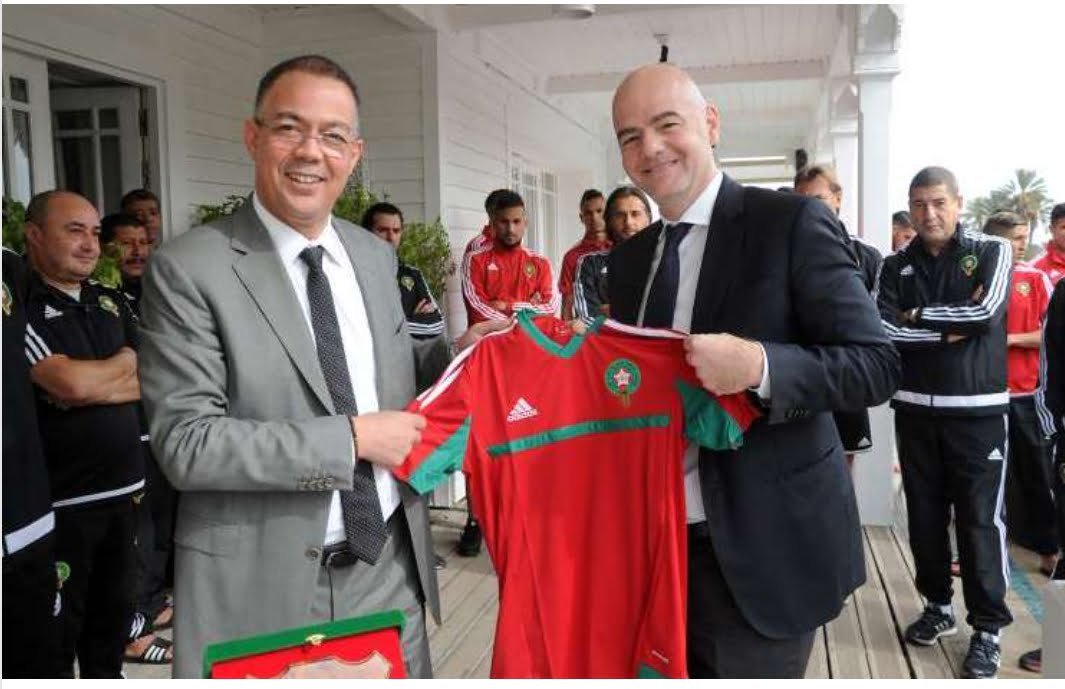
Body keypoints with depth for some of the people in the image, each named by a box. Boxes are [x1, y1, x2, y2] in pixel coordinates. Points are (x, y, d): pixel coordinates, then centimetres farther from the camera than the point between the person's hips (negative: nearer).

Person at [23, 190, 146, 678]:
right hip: (60, 496, -6)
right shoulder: (21, 307, -12)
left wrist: (93, 383, -9)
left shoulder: (112, 303, 9)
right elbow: (72, 385, -23)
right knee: (58, 624, 11)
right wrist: (123, 364, -4)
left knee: (114, 611, 21)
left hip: (122, 485, 6)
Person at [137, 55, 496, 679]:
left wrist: (454, 351, 0)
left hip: (391, 566, 5)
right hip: (263, 586, -5)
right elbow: (185, 443, -18)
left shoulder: (376, 255, 5)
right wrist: (353, 437, -19)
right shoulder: (189, 269, -13)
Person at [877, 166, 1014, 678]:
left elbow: (986, 310, -15)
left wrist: (920, 317, -6)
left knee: (979, 520, 0)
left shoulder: (992, 251, 1)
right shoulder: (896, 266, 6)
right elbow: (884, 329, -7)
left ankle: (988, 627, 13)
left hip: (977, 410, -3)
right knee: (925, 515, 11)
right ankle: (938, 605, 28)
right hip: (915, 409, 3)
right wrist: (950, 330, -13)